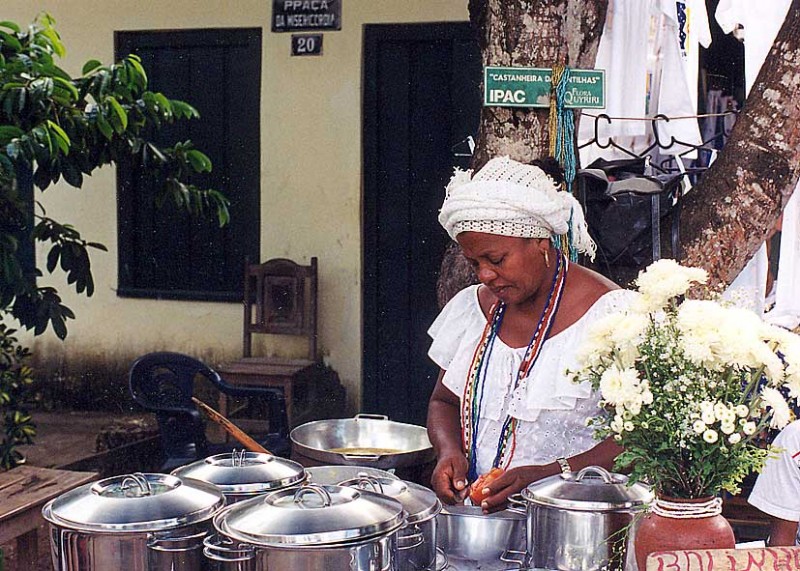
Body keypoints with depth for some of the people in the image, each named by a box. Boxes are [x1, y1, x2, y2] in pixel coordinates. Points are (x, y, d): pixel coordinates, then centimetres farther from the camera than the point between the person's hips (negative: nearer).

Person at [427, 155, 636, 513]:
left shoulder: (610, 313, -6)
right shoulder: (470, 307, 13)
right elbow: (444, 401, 24)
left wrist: (550, 474, -21)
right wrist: (449, 452, 2)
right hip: (476, 510, 5)